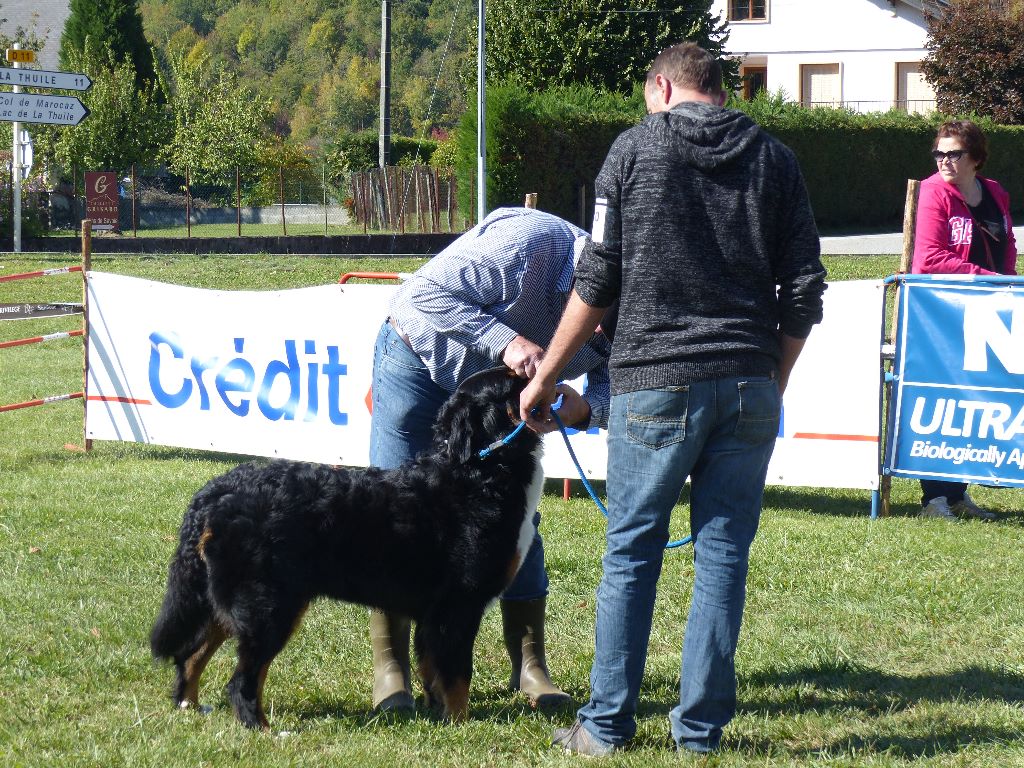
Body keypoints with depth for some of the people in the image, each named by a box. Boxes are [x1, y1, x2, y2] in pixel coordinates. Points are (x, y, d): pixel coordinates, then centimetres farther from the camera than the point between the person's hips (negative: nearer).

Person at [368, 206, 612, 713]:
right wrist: (505, 341, -45)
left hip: (496, 388, 5)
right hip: (417, 359, -5)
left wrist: (584, 409, -36)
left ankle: (529, 665, 9)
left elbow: (612, 385, -11)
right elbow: (425, 292, -35)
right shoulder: (532, 243, -36)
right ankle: (389, 667, 0)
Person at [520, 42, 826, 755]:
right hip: (750, 386, 2)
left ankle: (608, 723, 8)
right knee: (724, 554, 6)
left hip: (656, 380, -2)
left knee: (631, 551, 5)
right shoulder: (775, 160, 10)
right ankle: (701, 727, 8)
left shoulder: (636, 148, 3)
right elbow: (803, 294, 9)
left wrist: (546, 375, 10)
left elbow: (597, 280, 1)